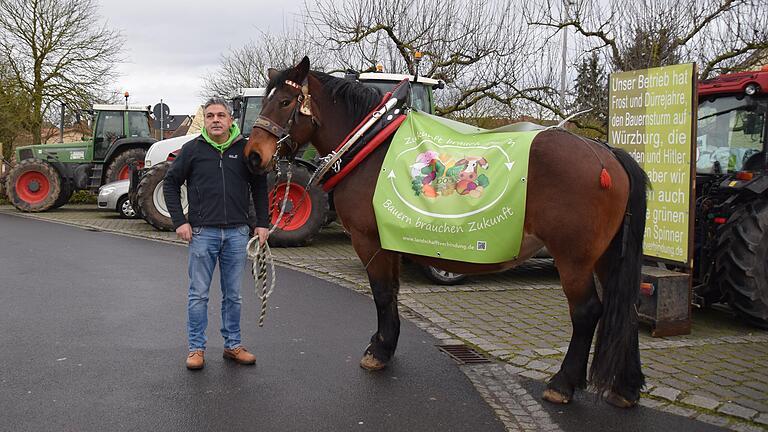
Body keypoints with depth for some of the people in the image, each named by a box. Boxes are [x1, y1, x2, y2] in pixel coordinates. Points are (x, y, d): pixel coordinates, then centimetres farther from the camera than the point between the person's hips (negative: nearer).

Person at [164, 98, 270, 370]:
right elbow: (170, 184, 5)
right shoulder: (193, 149, -1)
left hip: (237, 233, 2)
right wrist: (179, 221, -3)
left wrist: (262, 223, 4)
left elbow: (260, 187, 10)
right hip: (202, 232, -1)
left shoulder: (245, 149, 3)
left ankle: (233, 345, 24)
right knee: (198, 294, 5)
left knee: (233, 295, 12)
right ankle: (196, 348, 17)